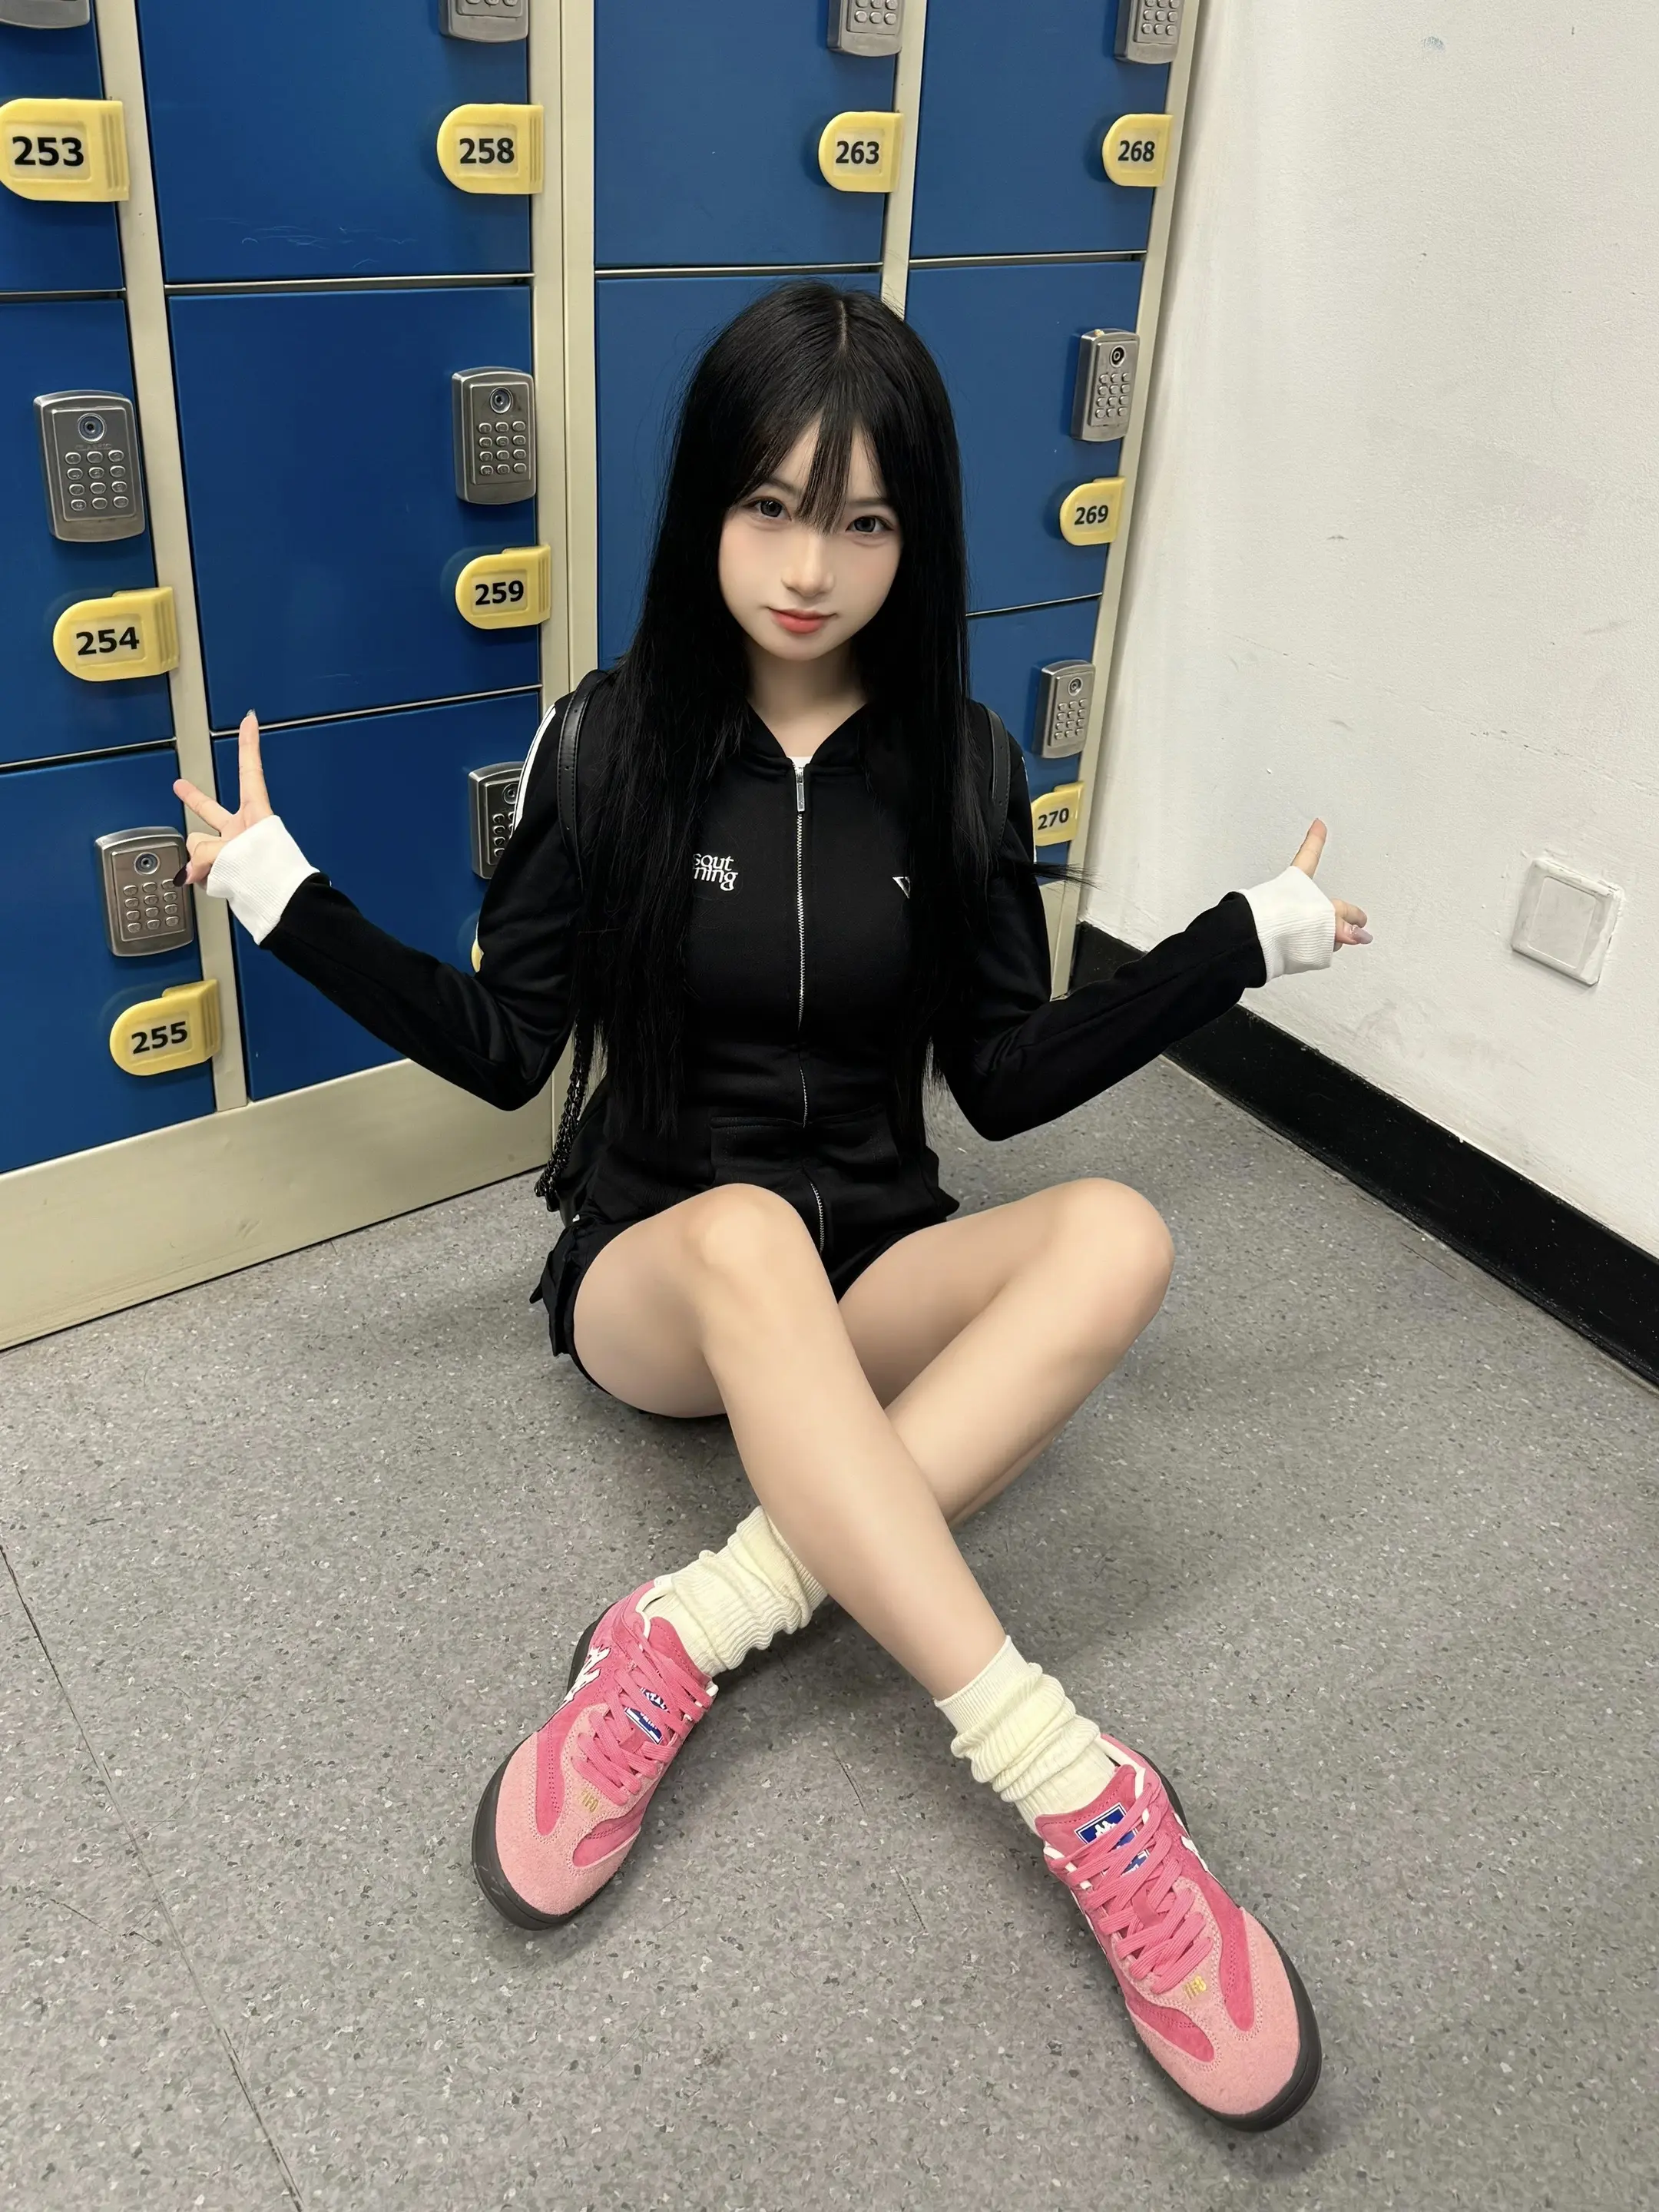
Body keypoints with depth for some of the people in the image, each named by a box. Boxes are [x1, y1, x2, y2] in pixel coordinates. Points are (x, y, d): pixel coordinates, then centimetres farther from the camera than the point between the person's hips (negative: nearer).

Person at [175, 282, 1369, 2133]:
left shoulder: (955, 763, 0)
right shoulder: (615, 742, -4)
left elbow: (1004, 1077, 2)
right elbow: (505, 1048, -1)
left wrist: (1234, 944, -4)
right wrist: (294, 908, -10)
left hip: (871, 1279, 3)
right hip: (648, 1270, -2)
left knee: (1114, 1235, -29)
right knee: (749, 1231, -39)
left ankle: (696, 1630, -33)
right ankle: (1074, 1788, -38)